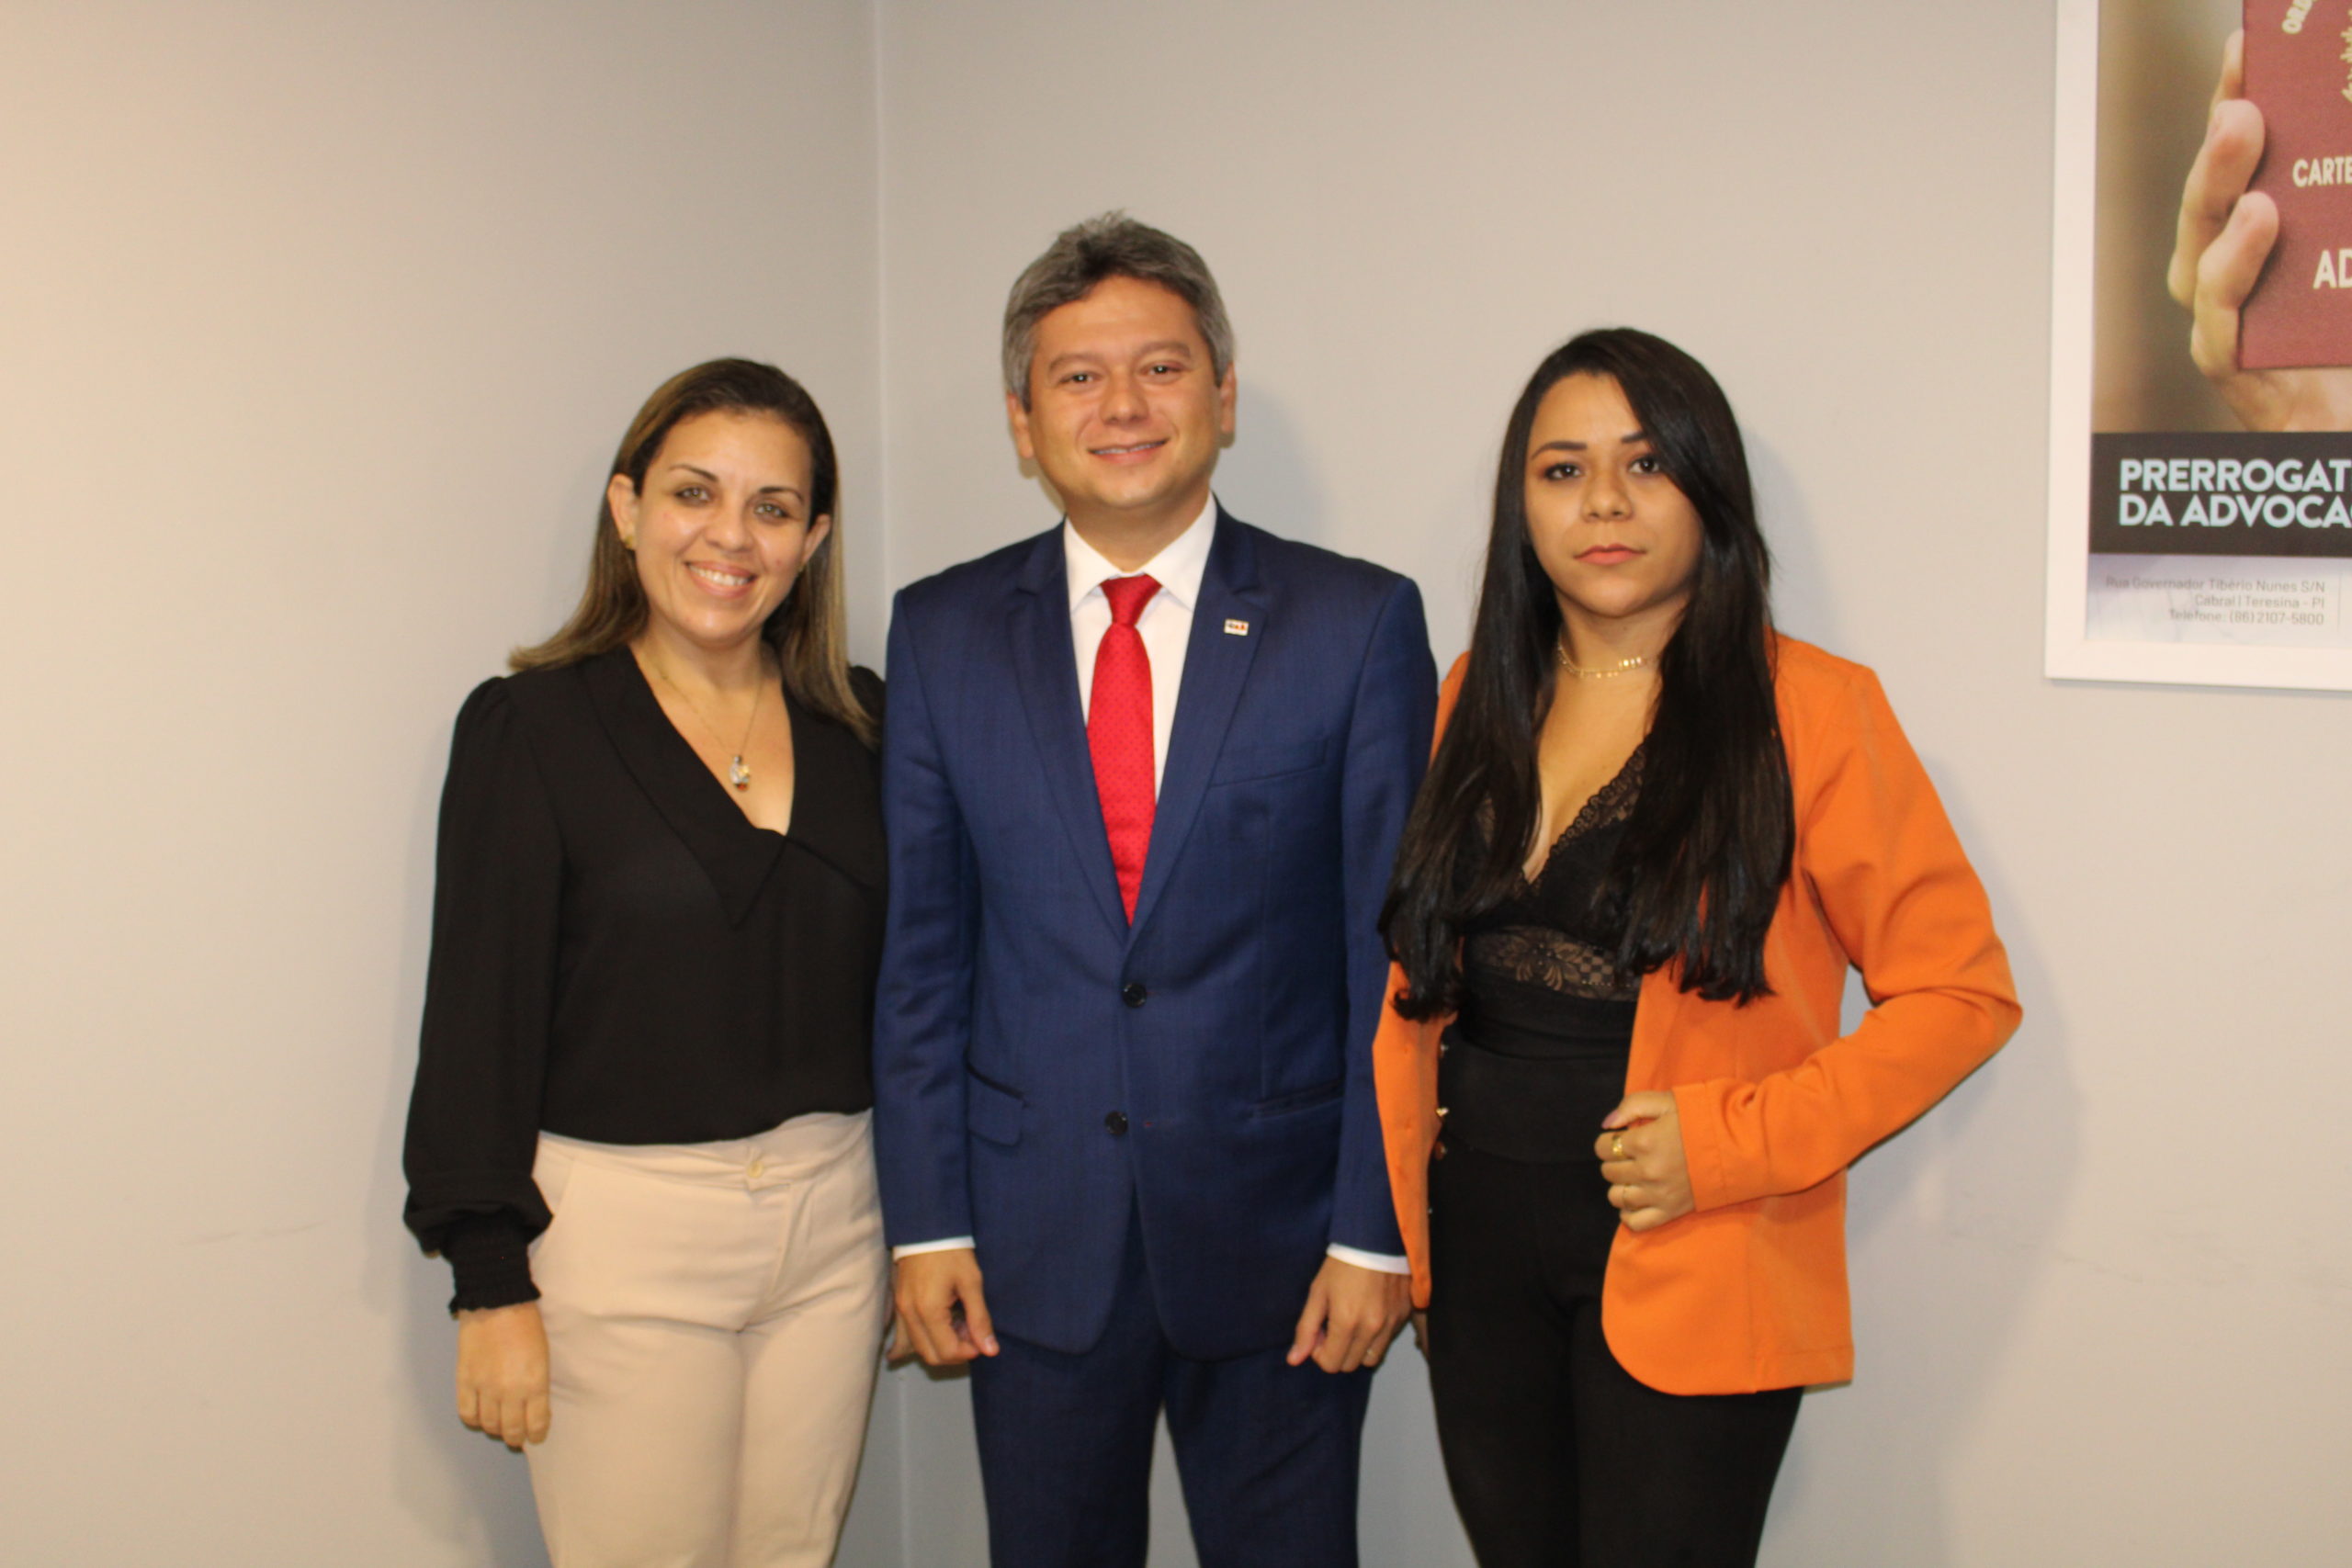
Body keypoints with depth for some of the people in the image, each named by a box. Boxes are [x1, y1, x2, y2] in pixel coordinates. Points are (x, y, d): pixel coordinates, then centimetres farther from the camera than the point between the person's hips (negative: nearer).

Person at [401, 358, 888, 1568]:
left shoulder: (856, 721, 6)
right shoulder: (532, 724, -6)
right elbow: (479, 1013, -7)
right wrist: (492, 1284, -9)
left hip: (832, 1218, 4)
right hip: (619, 1232, -4)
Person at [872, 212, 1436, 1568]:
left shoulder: (1359, 624, -4)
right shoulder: (943, 634, 2)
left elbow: (1399, 949, -5)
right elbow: (920, 949, 3)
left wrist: (1377, 1230, -7)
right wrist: (927, 1222, 0)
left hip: (1279, 1238, -1)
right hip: (1033, 1243, 2)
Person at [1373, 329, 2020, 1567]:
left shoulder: (1809, 710, -9)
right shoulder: (1479, 698, 7)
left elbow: (1961, 990, -8)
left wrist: (1737, 1141, -16)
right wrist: (1398, 1208, 6)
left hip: (1687, 1276, -4)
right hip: (1477, 1251, 5)